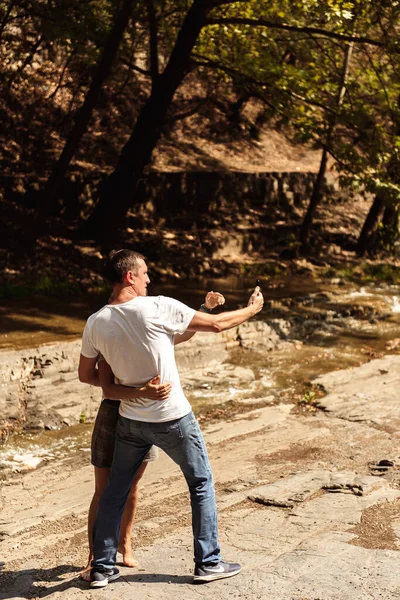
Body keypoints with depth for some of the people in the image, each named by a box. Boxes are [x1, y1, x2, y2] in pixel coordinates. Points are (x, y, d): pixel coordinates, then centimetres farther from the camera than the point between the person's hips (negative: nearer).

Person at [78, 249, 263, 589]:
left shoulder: (96, 323, -5)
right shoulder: (159, 307, -18)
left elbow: (85, 374, 6)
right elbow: (217, 324, -9)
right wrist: (251, 309, 8)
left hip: (131, 420, 4)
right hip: (173, 418, -4)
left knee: (115, 491, 16)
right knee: (201, 484, 13)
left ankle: (102, 568, 21)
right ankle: (208, 563, 19)